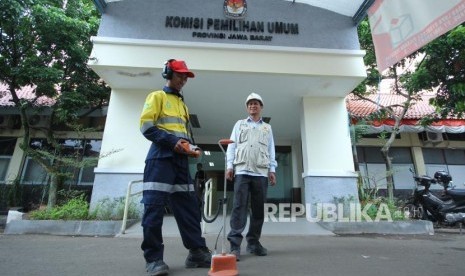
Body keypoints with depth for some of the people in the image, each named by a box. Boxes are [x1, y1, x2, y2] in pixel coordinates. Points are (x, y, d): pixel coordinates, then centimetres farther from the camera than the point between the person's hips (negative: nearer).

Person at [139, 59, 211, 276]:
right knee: (154, 207, -6)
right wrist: (172, 141, -18)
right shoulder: (157, 96, 5)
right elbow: (146, 125, -8)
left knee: (189, 206, 4)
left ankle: (197, 252, 11)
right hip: (161, 157, -7)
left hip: (180, 159, 7)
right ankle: (153, 258, 6)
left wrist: (188, 144, 7)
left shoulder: (182, 105, 27)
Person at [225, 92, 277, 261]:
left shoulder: (267, 128, 21)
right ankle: (235, 245, -5)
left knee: (259, 209, 4)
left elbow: (271, 150, 16)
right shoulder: (239, 124, 17)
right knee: (239, 206, -8)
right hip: (242, 170, -2)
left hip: (261, 172, 2)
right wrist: (229, 166, -3)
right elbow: (232, 146, 8)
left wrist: (272, 170, 5)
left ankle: (253, 242, 16)